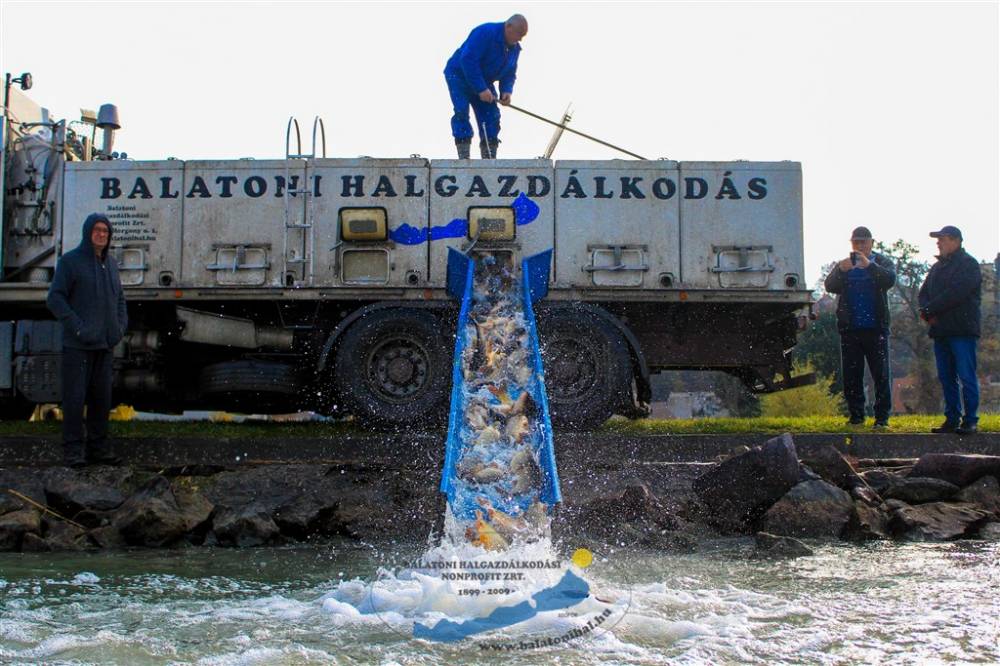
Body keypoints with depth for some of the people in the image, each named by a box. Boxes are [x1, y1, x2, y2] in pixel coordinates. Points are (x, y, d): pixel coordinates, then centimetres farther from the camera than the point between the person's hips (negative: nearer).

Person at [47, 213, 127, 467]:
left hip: (105, 344, 6)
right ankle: (73, 450, 1)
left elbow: (119, 298, 21)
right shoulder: (70, 261, -4)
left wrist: (121, 325, 4)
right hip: (77, 344, -6)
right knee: (75, 396, -4)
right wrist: (78, 327, -17)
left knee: (101, 396, 8)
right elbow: (55, 298, -9)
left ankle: (98, 447, 15)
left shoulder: (110, 263, 14)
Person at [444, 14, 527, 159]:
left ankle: (490, 157, 1)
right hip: (459, 74, -7)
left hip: (483, 81, 7)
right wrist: (481, 89, -33)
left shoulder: (514, 48, -1)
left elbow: (510, 73, 9)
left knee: (491, 115, -2)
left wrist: (506, 90, -13)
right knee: (462, 111, -20)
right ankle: (463, 156, -20)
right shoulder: (485, 33, -27)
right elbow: (468, 60, -32)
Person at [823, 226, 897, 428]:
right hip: (850, 329, 2)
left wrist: (869, 265, -29)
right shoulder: (843, 265, 13)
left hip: (876, 328, -2)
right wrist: (841, 271, -24)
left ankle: (882, 417, 1)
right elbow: (830, 286, -4)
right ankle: (856, 415, 13)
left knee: (880, 374, -3)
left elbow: (890, 279, -14)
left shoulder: (882, 262, 7)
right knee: (851, 376, 5)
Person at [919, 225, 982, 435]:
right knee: (946, 378, 8)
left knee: (966, 377, -7)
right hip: (941, 331, 8)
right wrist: (928, 312, -6)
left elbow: (955, 293, -17)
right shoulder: (938, 266, 21)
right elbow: (923, 293, 15)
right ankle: (952, 419, 14)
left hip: (962, 330, -8)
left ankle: (970, 420, -4)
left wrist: (929, 310, -12)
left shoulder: (968, 264, -5)